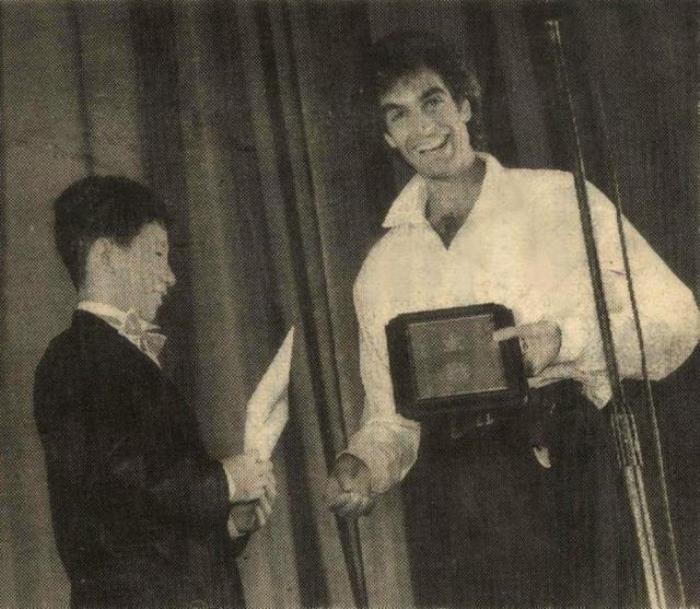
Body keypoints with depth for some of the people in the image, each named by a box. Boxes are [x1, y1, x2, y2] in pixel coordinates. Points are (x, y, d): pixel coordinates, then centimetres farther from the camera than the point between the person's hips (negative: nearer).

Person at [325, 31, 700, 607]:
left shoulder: (563, 199, 5)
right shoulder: (381, 269, 16)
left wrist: (568, 340, -12)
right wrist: (363, 466, -1)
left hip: (567, 470, -3)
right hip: (450, 509, 3)